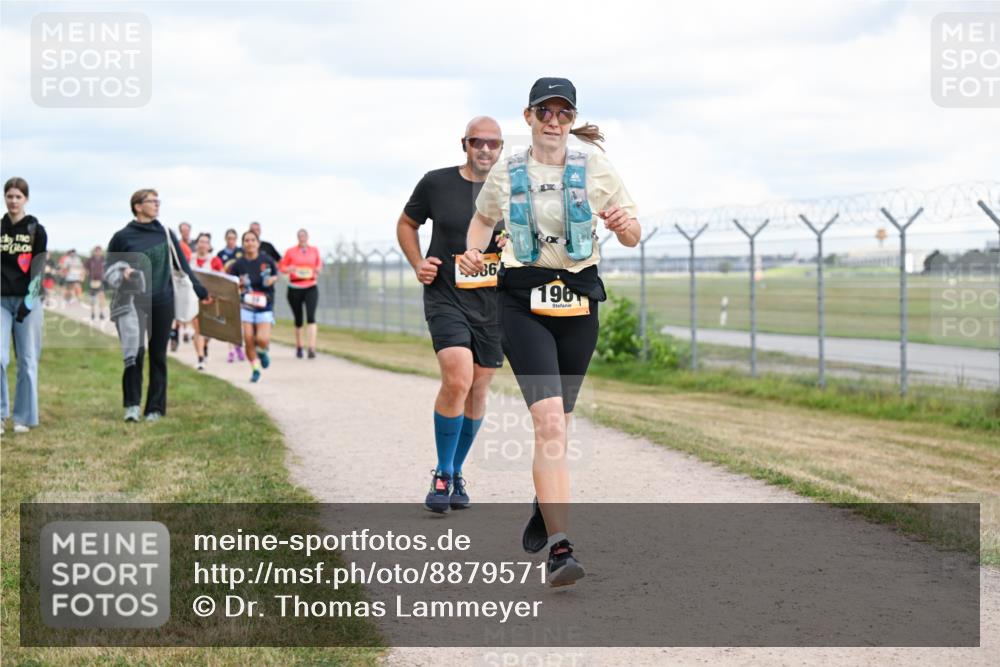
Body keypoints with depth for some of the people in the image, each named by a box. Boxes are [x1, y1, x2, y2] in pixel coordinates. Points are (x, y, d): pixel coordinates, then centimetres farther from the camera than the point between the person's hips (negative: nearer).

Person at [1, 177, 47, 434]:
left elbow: (38, 270, -3)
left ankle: (24, 418, 9)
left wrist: (28, 302, -12)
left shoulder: (36, 230, 3)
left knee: (27, 361, 1)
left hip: (28, 301, -1)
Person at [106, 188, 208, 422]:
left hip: (162, 302, 3)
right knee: (135, 352, -11)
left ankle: (155, 407, 11)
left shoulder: (166, 235, 9)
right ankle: (132, 404, -6)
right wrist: (122, 273, -14)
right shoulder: (123, 237, 1)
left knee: (158, 355, 6)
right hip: (134, 302, -3)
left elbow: (183, 267, 14)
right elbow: (109, 269, 7)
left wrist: (201, 292, 13)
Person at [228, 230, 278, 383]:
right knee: (248, 339, -9)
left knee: (262, 339, -15)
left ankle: (262, 351, 23)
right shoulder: (238, 264, -4)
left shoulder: (267, 260, -3)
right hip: (246, 305, 1)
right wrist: (239, 284, -15)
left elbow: (276, 275, 13)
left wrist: (271, 280, -9)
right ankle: (255, 369, 12)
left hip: (265, 305, -1)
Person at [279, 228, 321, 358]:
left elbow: (319, 263, 19)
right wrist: (289, 269, -15)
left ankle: (312, 348, -23)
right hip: (295, 288, 0)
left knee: (311, 317, -16)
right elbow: (282, 267, 6)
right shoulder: (290, 251, 1)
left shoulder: (314, 250, 7)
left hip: (311, 288, 0)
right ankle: (298, 347, 27)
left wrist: (318, 270, -2)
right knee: (298, 320, 8)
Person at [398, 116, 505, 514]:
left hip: (493, 303, 3)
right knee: (457, 380, -21)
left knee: (477, 390, 8)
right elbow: (406, 224, 15)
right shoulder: (436, 183, 0)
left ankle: (456, 474, 27)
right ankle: (441, 476, -6)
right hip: (445, 298, -3)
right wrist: (417, 264, -1)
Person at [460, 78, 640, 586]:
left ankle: (542, 510, 40)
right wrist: (473, 251, 3)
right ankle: (559, 548, -23)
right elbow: (482, 218, 23)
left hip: (578, 300, 2)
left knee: (557, 420, 13)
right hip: (523, 300, -2)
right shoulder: (505, 175, 5)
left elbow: (633, 239, 7)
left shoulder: (595, 170, 4)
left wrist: (623, 224, -16)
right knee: (548, 418, -17)